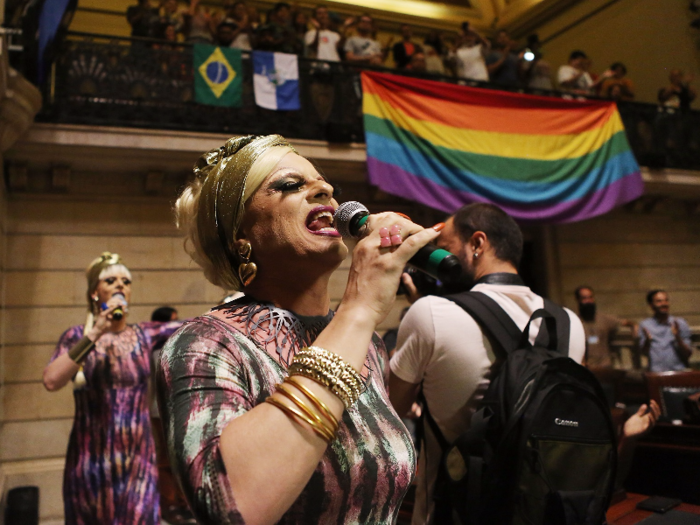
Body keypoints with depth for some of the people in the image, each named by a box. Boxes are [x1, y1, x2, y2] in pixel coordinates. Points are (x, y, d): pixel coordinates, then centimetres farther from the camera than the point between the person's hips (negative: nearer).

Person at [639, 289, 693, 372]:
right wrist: (647, 340, -13)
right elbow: (644, 353, 5)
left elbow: (687, 355, 6)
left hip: (679, 371, 1)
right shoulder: (645, 325, 4)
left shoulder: (681, 323, 6)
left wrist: (677, 337, -9)